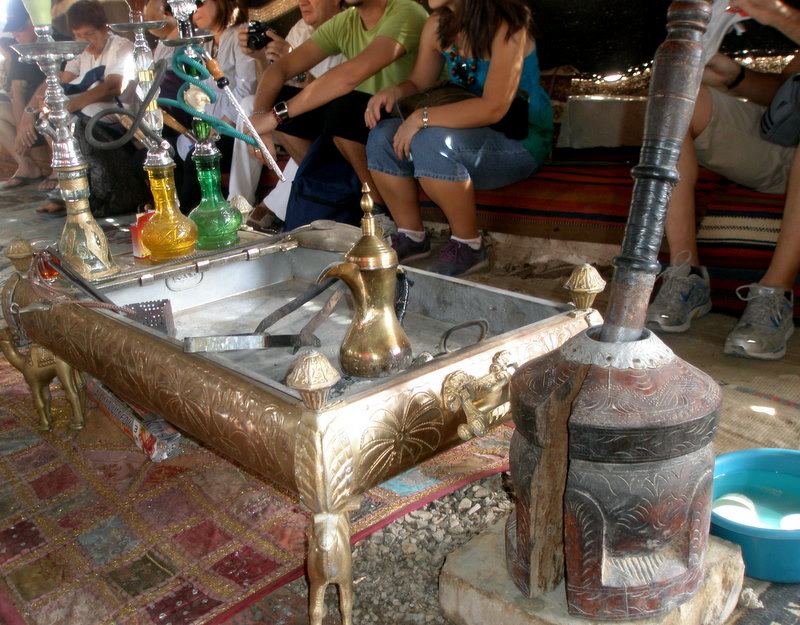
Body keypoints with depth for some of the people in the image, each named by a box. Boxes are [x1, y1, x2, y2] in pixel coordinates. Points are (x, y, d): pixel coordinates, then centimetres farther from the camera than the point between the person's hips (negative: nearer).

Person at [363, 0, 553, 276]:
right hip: (468, 131, 7)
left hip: (519, 140, -7)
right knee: (382, 137, -11)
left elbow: (494, 108, -30)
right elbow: (418, 83, 12)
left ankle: (468, 245, -14)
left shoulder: (506, 27, -20)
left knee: (430, 143, -33)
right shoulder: (437, 26, 2)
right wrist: (394, 91, -12)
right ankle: (411, 235, 4)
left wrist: (423, 117, -32)